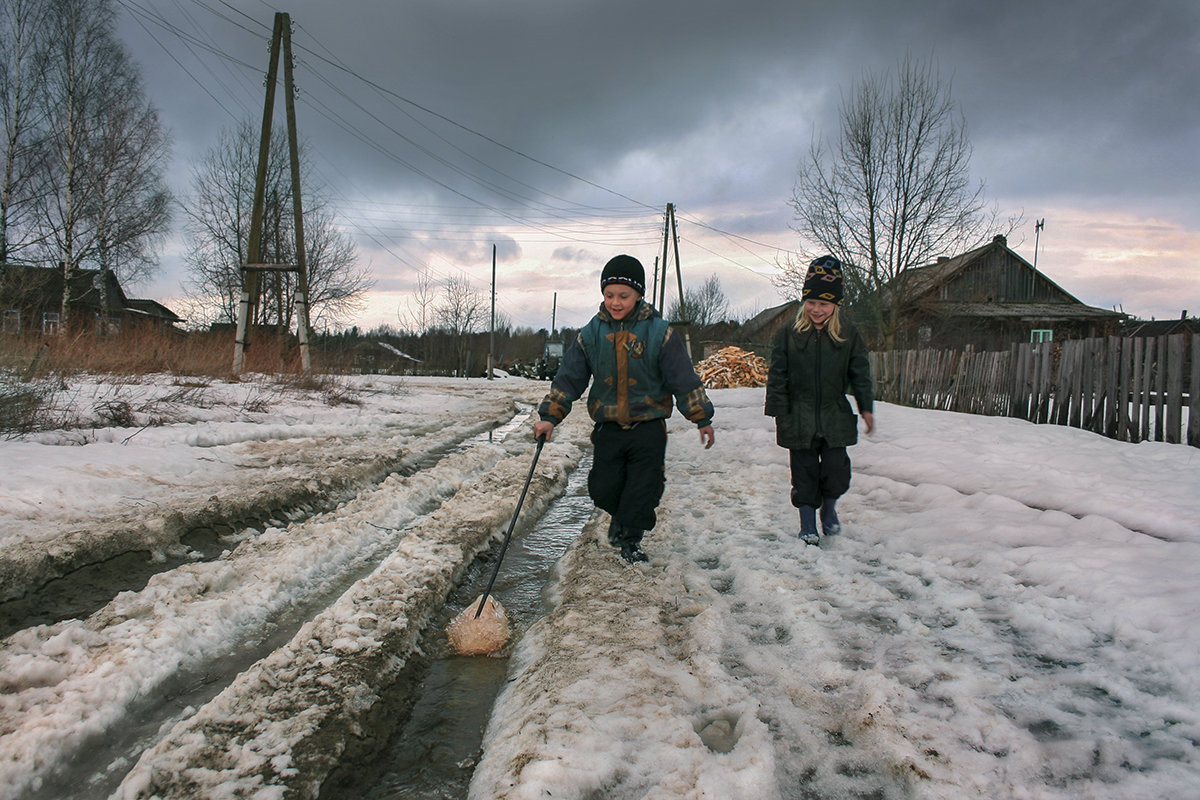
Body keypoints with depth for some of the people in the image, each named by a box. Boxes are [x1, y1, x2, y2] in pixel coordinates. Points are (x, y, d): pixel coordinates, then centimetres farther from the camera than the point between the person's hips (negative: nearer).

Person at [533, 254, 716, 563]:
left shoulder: (659, 332, -7)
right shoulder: (591, 334, -1)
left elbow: (685, 379, -2)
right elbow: (567, 377, 3)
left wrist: (702, 419, 0)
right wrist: (549, 416, -3)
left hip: (648, 428, -2)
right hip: (608, 428, 2)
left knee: (643, 489, 3)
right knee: (603, 490, 2)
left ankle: (630, 539, 28)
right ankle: (621, 515, 37)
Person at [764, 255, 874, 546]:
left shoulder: (849, 335, 2)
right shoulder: (788, 334, -2)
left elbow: (860, 374, 9)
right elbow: (777, 377, 0)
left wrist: (866, 407, 5)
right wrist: (779, 412, -3)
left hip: (835, 418, 1)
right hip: (799, 419, -1)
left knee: (836, 469, -1)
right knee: (804, 472, 6)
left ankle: (829, 510, 29)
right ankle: (807, 524, 22)